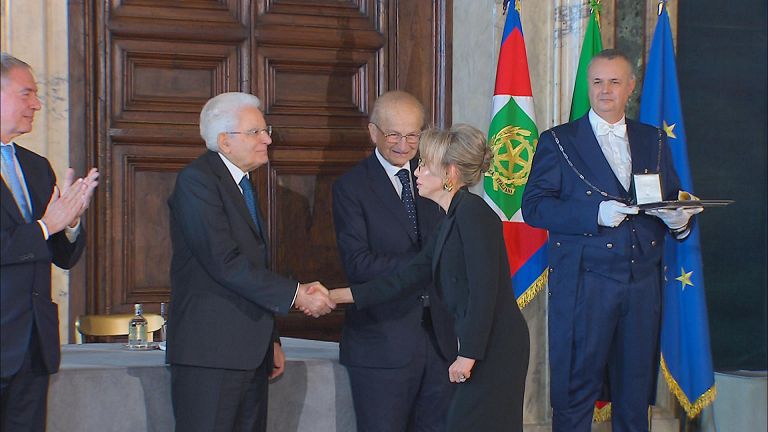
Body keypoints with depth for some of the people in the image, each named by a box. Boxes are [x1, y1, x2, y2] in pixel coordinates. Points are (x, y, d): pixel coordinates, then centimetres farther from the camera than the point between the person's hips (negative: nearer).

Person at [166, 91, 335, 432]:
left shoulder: (243, 184, 18)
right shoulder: (197, 180, -11)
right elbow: (224, 262, -20)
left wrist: (272, 340, 21)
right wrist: (296, 294, -18)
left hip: (250, 350, 9)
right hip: (210, 351, -9)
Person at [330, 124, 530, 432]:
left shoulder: (472, 212, -12)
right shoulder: (452, 221, 19)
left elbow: (484, 289, -19)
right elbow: (408, 279, 17)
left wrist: (468, 355, -19)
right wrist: (338, 296, 14)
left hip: (492, 349, -10)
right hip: (476, 350, 10)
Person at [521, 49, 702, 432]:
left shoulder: (654, 141, 15)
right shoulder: (558, 142, 4)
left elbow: (671, 200, 17)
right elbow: (534, 206, -6)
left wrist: (679, 219, -8)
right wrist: (596, 213, -19)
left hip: (643, 284, 4)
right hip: (584, 283, -3)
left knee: (636, 391, 7)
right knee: (577, 387, -2)